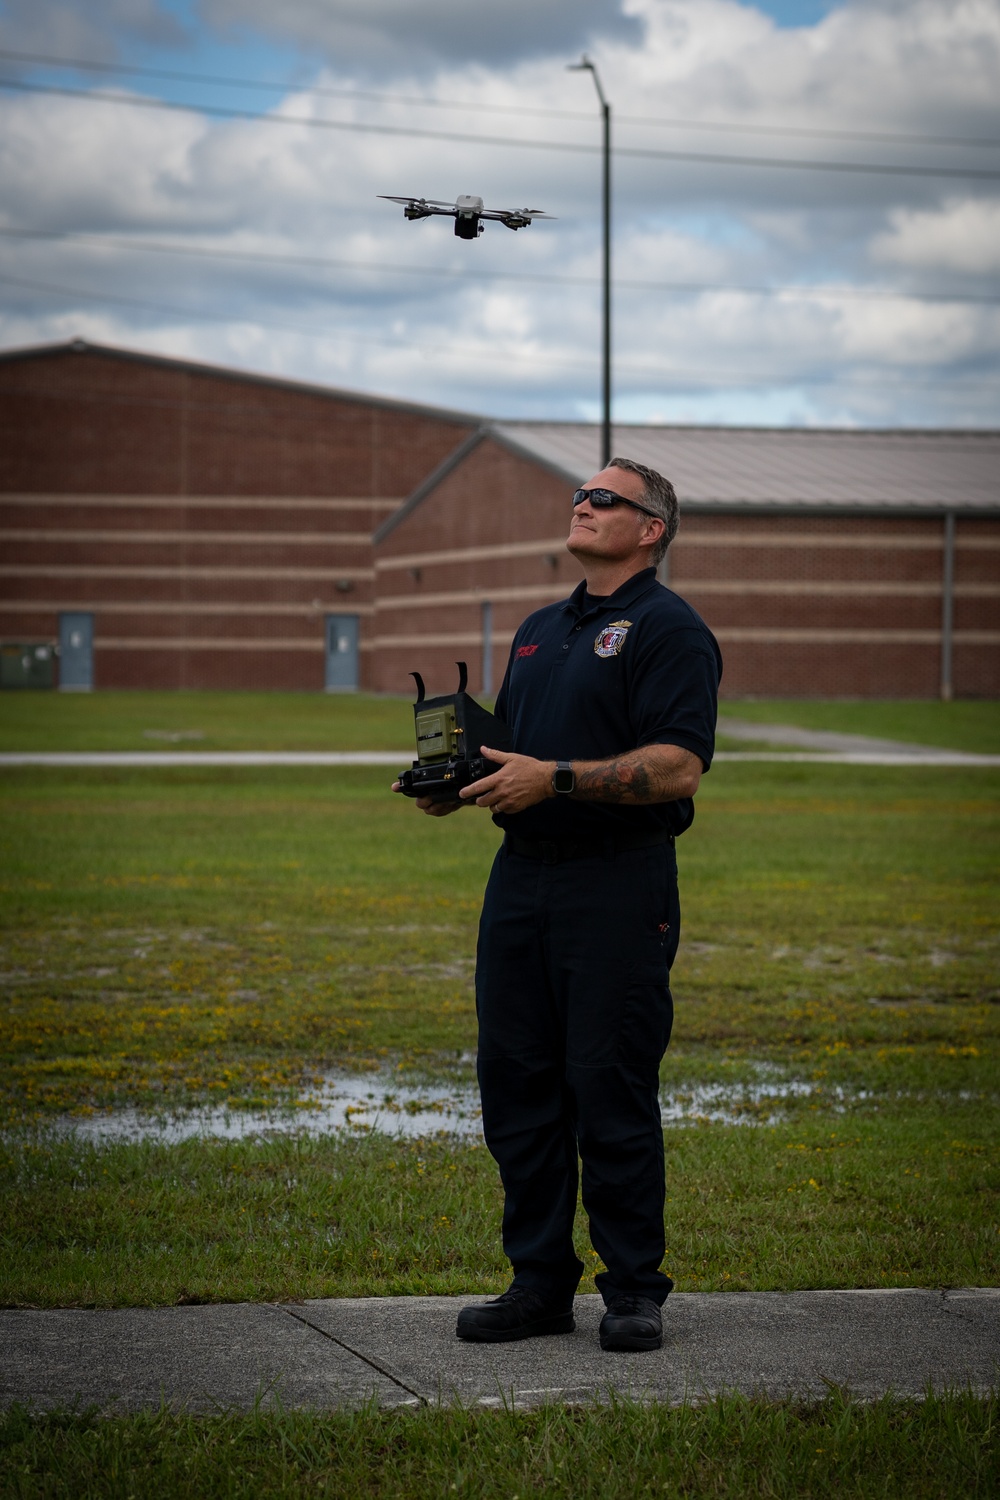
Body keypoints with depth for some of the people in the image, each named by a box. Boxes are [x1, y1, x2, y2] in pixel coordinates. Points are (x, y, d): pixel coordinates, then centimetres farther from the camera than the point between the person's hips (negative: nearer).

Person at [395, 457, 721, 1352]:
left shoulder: (670, 631, -6)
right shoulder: (540, 630, 20)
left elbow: (678, 767, -17)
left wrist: (555, 779, -21)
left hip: (618, 884, -8)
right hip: (521, 876, 8)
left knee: (612, 1091, -4)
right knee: (517, 1085, 8)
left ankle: (634, 1288, 7)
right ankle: (540, 1283, 17)